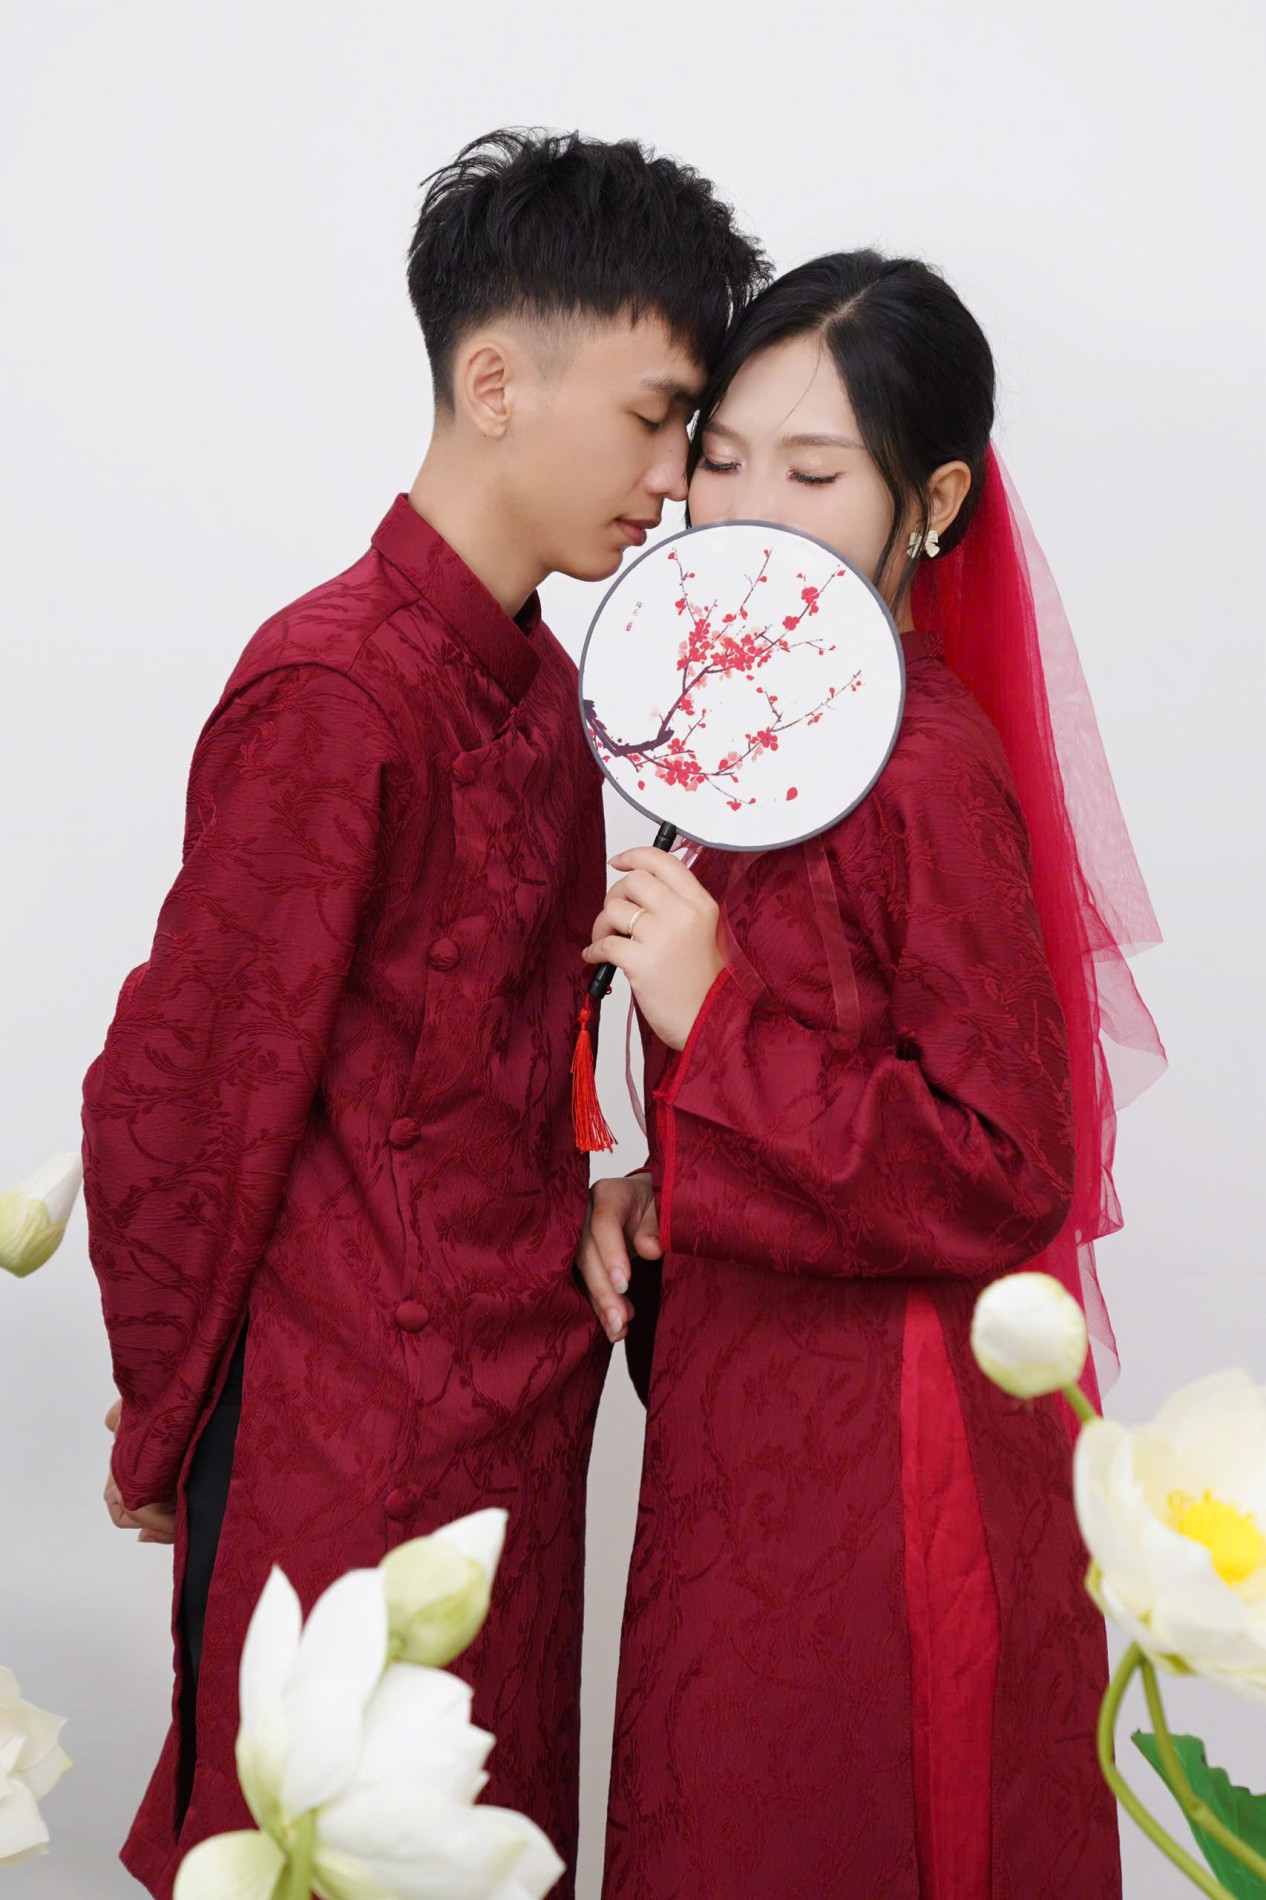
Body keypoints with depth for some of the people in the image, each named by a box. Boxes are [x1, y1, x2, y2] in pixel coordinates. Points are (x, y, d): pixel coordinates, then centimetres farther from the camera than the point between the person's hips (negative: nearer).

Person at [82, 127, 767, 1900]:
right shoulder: (334, 687, -20)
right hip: (356, 1444, -8)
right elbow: (174, 1100, -16)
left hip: (515, 1405, 8)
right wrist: (162, 1428, -6)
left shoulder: (540, 673, 8)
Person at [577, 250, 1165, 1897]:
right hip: (751, 1397, 8)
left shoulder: (930, 771, -22)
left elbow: (1000, 1172, -21)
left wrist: (714, 1020, -24)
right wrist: (652, 1194, -1)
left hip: (876, 1444, -8)